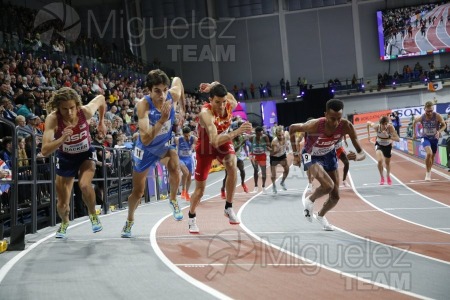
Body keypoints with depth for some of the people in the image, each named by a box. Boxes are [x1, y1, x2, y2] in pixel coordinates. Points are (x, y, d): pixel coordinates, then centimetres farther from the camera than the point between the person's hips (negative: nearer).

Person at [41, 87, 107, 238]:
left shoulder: (86, 111, -28)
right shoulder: (52, 119, -31)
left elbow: (101, 98, -4)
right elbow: (44, 151, -37)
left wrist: (101, 122, 5)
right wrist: (62, 138, -52)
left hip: (86, 154, 0)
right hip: (65, 157, 1)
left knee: (84, 185, -31)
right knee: (62, 205, 4)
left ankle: (93, 215, 1)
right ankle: (64, 222, 42)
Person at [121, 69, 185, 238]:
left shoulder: (173, 95, -24)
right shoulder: (143, 105, -34)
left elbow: (177, 80, 3)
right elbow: (145, 139, -41)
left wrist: (183, 107, 8)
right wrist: (162, 120, -53)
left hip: (165, 145, 2)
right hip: (146, 149, -2)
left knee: (174, 167, -31)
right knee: (138, 192, 9)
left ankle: (173, 200, -1)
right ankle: (129, 221, 39)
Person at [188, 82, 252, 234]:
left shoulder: (231, 104, -21)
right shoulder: (206, 113, -38)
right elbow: (215, 141, -52)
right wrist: (237, 132, -64)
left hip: (223, 141, 3)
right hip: (206, 146, -3)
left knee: (232, 167, -28)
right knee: (200, 189, 3)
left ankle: (229, 207, -9)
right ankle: (192, 217, 31)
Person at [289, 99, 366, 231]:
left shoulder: (346, 126, -31)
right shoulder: (315, 125, -38)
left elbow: (362, 153, -25)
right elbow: (292, 128, -19)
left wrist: (356, 157, -50)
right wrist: (296, 154, -16)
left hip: (329, 154, 4)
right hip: (312, 156, -4)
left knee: (335, 196, 9)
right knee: (328, 185, -29)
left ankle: (320, 216, 40)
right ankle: (309, 200, 4)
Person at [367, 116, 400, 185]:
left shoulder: (390, 127, -34)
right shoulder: (376, 127, -30)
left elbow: (398, 139, -39)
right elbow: (368, 123, -8)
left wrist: (389, 137, -53)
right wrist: (368, 133, -2)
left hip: (388, 145, 1)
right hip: (379, 144, -1)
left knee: (387, 163, 18)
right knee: (380, 161, -24)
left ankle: (388, 176, 50)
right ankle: (382, 177, 1)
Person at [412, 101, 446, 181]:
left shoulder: (437, 116, -20)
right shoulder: (421, 118, -17)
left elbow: (444, 125, -6)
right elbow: (414, 122, 5)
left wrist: (439, 131, -25)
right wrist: (414, 133, 11)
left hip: (434, 138, 2)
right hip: (425, 138, -2)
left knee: (432, 156, 16)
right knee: (429, 153, -27)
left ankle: (429, 172, 41)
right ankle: (428, 173, -12)